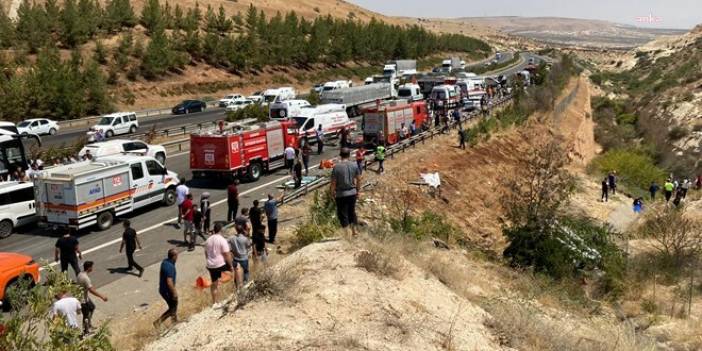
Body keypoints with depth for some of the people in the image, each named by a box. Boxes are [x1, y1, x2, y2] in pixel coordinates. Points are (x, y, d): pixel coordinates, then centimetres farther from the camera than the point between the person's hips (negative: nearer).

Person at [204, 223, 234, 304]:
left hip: (211, 266, 6)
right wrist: (231, 266, -7)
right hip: (221, 264, -6)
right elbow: (226, 255, -16)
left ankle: (214, 302, 23)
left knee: (214, 284, 16)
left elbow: (206, 253, 15)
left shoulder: (208, 240, 6)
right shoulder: (222, 240, -15)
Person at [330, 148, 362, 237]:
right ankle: (354, 231, 30)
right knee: (352, 212, 20)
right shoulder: (354, 165, -3)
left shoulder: (336, 167, -13)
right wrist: (358, 190, 16)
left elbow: (333, 182, -11)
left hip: (341, 194, -4)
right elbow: (359, 179, 4)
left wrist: (333, 193, 2)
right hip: (352, 193, 4)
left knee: (343, 214, 6)